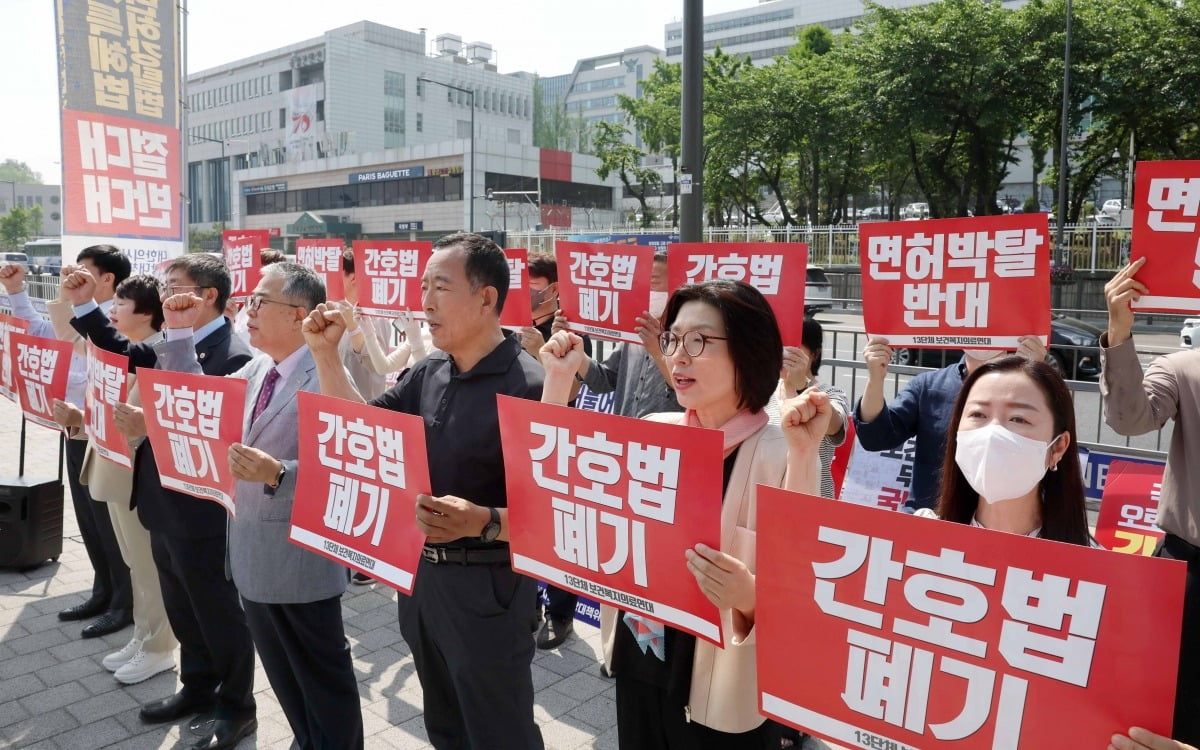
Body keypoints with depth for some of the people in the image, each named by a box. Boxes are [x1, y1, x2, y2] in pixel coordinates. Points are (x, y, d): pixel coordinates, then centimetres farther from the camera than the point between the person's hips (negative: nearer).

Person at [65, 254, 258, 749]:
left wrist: (152, 424, -28)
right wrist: (83, 306, 8)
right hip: (165, 503, 9)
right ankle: (198, 688, 42)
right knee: (183, 610, 23)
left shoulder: (233, 357, -22)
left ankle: (237, 707, 26)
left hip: (201, 512, -9)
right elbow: (123, 355, 19)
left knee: (219, 612, 8)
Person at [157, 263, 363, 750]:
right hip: (253, 554, 9)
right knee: (283, 676, 23)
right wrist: (179, 333, 3)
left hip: (300, 558, -8)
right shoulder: (256, 370, 7)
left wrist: (277, 474, -40)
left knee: (323, 677, 10)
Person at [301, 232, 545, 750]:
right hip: (419, 574, 7)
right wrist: (325, 353, -1)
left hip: (485, 587, -7)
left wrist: (483, 523, -38)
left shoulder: (526, 388, -21)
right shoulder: (427, 375, 4)